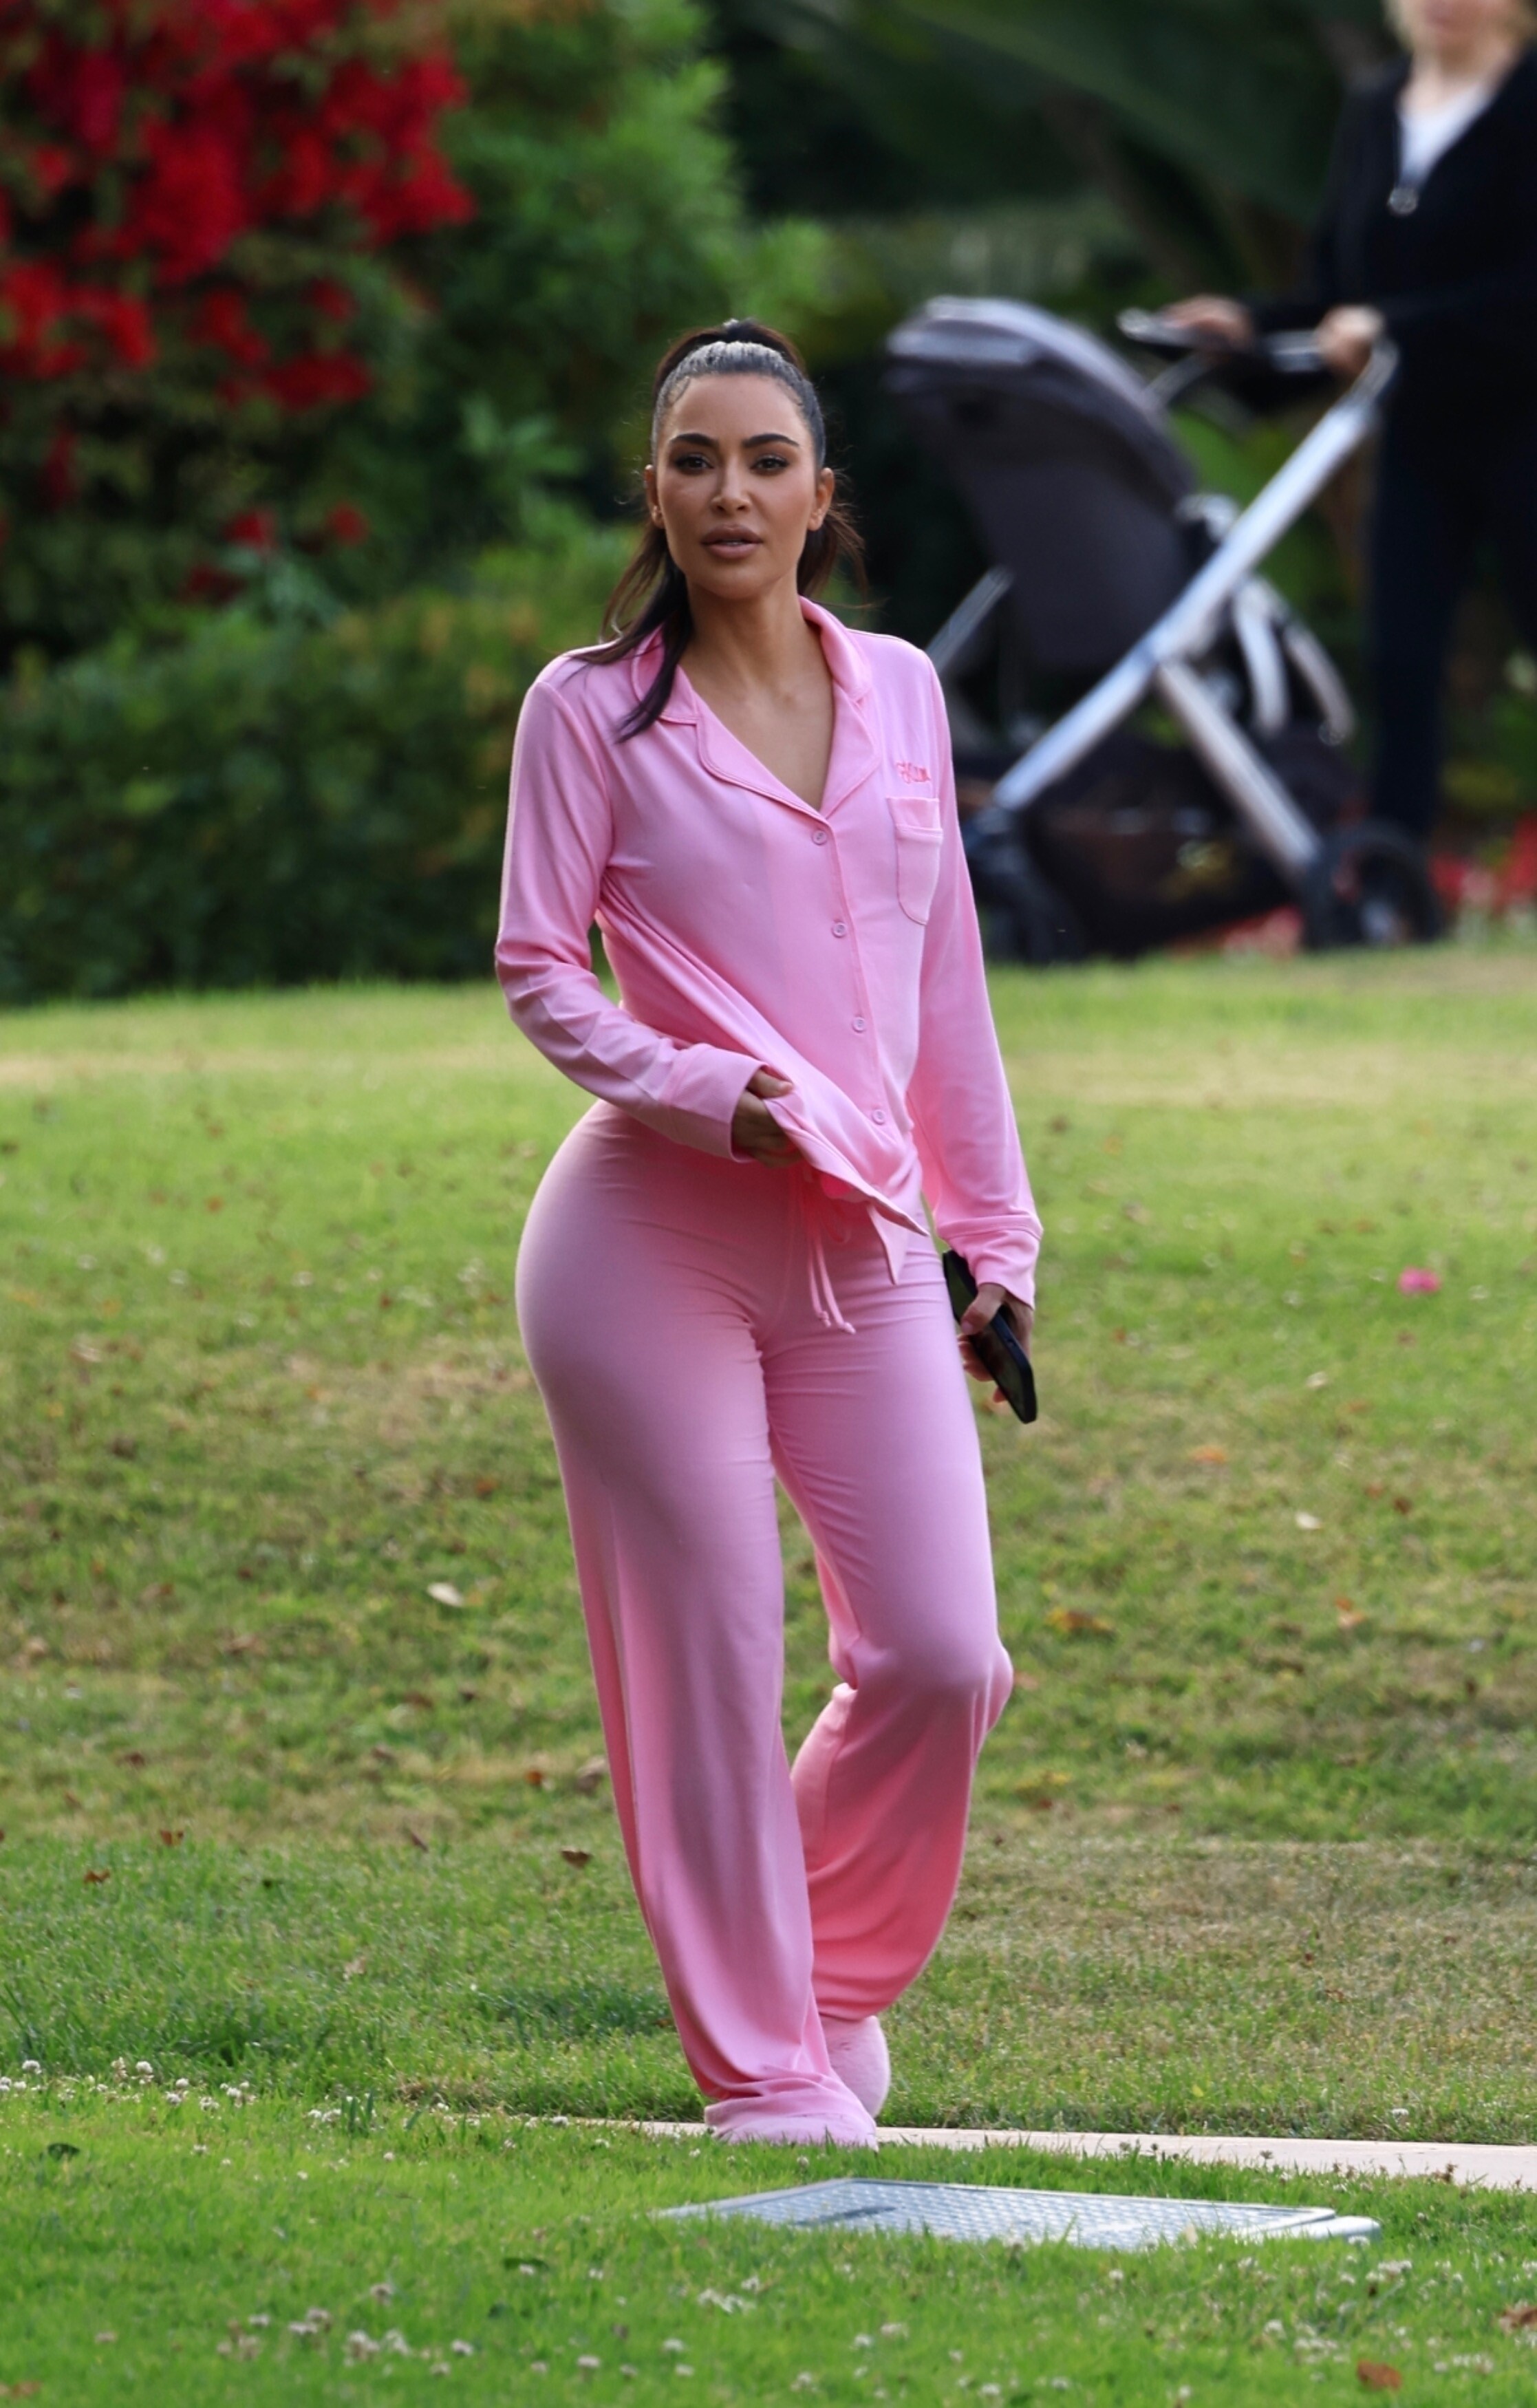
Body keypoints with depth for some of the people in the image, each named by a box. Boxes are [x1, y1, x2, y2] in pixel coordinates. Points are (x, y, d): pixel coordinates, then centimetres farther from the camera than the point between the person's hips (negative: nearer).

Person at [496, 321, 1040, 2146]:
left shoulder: (899, 693, 12)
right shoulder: (592, 709, 0)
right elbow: (535, 967, -1)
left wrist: (991, 1227, 16)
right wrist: (696, 1090, -16)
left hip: (863, 1249, 4)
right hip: (654, 1235, -4)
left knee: (942, 1662, -3)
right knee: (708, 1664, -4)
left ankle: (830, 1971, 23)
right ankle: (758, 2062, 9)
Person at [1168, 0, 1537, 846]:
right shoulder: (1374, 115, 8)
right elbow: (1340, 290, 12)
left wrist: (1393, 325, -26)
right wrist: (1251, 322, -3)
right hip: (1420, 428, 5)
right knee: (1400, 658, 1)